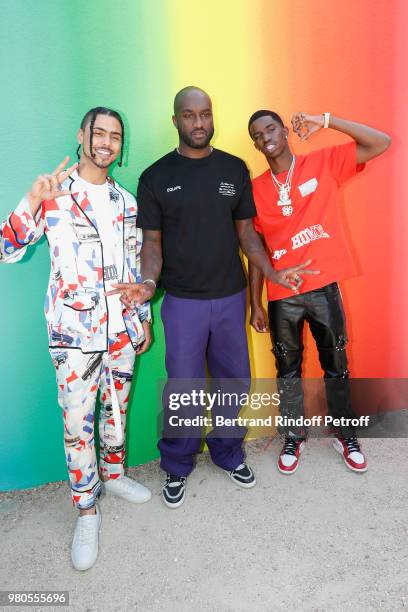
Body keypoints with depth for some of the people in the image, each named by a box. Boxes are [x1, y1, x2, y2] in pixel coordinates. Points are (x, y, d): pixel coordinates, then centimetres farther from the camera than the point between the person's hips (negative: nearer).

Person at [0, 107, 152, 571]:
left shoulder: (125, 201, 9)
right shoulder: (53, 195, -4)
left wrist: (144, 319, 12)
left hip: (122, 328, 4)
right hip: (74, 330, -4)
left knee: (117, 410, 17)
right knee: (77, 424, 4)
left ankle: (113, 475, 42)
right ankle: (86, 511, 24)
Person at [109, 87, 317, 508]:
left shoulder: (234, 169, 5)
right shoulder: (156, 177, -1)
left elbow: (245, 230, 7)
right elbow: (153, 241, -1)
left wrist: (272, 272, -7)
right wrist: (149, 282, -20)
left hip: (231, 296, 3)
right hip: (183, 301, -3)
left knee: (234, 380, 14)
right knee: (184, 389, 5)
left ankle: (227, 453, 37)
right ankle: (177, 468, 28)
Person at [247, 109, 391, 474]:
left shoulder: (324, 163, 2)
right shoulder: (255, 188, 4)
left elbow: (381, 143, -5)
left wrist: (325, 121, -9)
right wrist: (256, 304, 3)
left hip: (325, 287, -1)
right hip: (282, 296, 1)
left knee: (336, 366, 14)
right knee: (288, 370, 13)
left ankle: (346, 435, 36)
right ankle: (294, 437, 34)